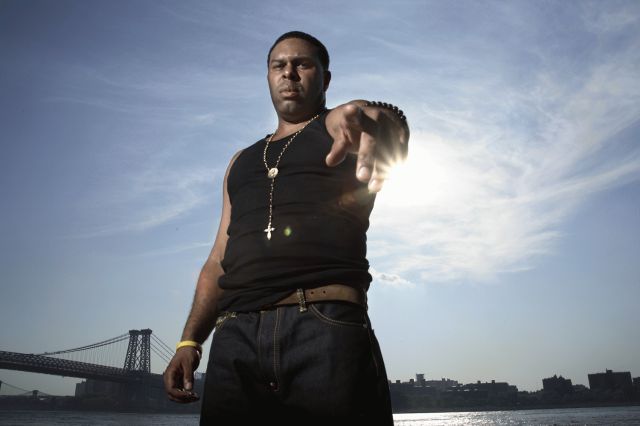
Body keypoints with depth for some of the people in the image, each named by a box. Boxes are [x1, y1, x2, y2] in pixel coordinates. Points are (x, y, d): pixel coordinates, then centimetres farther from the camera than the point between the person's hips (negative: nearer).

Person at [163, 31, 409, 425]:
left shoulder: (340, 128, 12)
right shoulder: (242, 162, 25)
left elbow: (393, 140, -13)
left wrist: (379, 119, -38)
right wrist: (190, 341, 10)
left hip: (327, 326, -4)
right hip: (235, 337, 4)